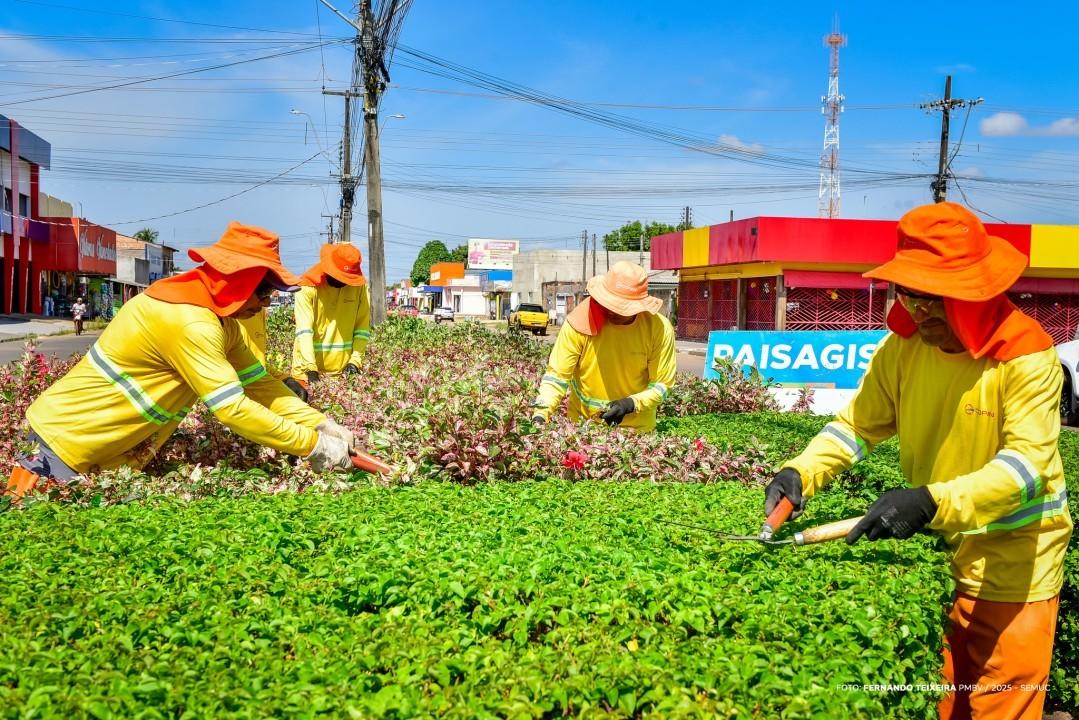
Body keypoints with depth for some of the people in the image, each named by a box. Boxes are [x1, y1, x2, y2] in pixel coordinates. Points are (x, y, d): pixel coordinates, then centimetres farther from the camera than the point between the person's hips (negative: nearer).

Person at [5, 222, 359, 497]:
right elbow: (233, 408, -31)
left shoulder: (220, 316, 3)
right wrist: (314, 445, -26)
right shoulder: (189, 321, -28)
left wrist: (323, 425, -12)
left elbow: (260, 384, -2)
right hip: (66, 435, -9)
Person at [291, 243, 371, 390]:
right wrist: (310, 368, -27)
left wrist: (355, 360, -12)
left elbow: (362, 327, -1)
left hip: (343, 369, 2)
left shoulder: (360, 285, -2)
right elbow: (304, 329, -18)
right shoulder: (308, 286, -11)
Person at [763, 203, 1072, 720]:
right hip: (933, 547, 4)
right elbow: (858, 423, -1)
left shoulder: (1026, 354, -19)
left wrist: (930, 502, -40)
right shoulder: (903, 346, -5)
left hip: (1011, 559, -4)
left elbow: (1029, 462, -27)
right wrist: (800, 472, -19)